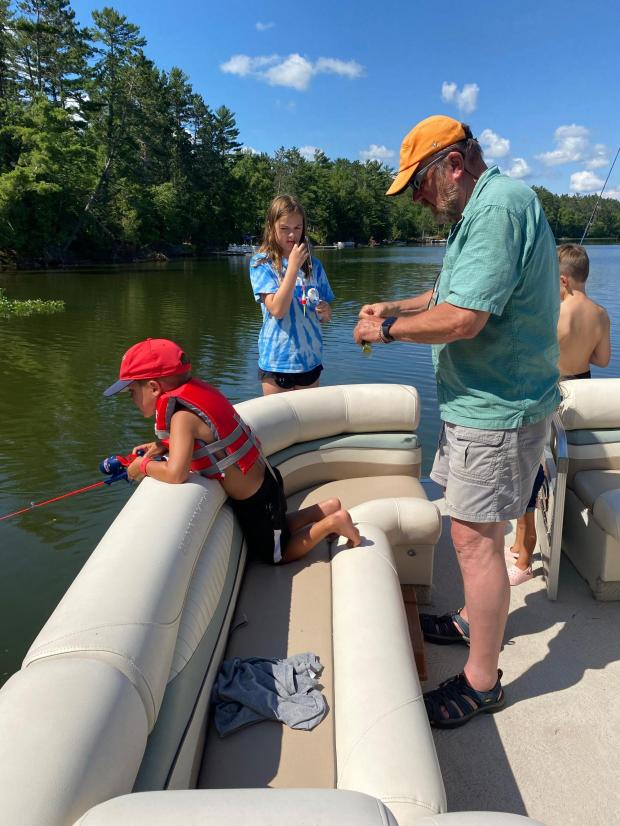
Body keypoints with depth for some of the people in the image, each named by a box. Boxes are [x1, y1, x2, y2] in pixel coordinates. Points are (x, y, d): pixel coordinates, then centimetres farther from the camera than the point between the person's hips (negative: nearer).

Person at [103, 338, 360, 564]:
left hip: (255, 501, -8)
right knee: (276, 534, 33)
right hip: (266, 481, 8)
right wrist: (166, 446, -1)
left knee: (276, 555, 19)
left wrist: (144, 466, -18)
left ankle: (332, 522, 11)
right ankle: (327, 508, 27)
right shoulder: (197, 390, -3)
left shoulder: (182, 415, -26)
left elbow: (176, 474, -37)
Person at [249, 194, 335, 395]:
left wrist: (325, 312, -13)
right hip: (276, 361, -4)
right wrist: (293, 266, -20)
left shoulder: (313, 265, 4)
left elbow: (325, 316, 10)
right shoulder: (261, 263, -7)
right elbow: (277, 309, -19)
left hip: (310, 358, 4)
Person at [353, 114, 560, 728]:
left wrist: (388, 329, -13)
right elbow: (452, 291, 25)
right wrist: (393, 308, 11)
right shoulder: (484, 209, 16)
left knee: (475, 538, -3)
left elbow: (463, 318, -28)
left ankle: (481, 681, 12)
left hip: (497, 408, -11)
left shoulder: (499, 206, -19)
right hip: (478, 401, 11)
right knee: (470, 527, 20)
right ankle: (474, 621, 39)